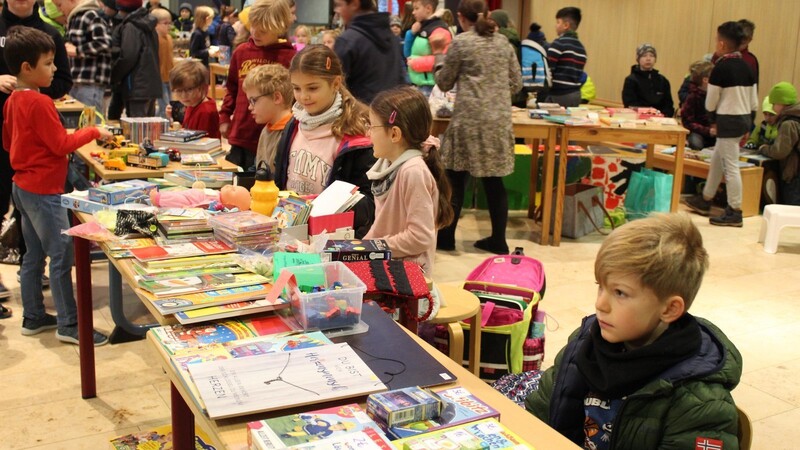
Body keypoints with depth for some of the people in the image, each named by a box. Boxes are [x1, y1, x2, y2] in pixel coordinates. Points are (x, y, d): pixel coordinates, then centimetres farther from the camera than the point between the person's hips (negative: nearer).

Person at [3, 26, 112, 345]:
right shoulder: (40, 103, -20)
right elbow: (62, 144, -18)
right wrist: (93, 132, -8)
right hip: (43, 190, -10)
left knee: (34, 255, 16)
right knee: (62, 255, -3)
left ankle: (33, 317, 25)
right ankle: (68, 324, 2)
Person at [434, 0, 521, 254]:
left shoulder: (460, 42, -4)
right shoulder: (503, 42, 10)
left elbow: (444, 83, 5)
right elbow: (516, 84, 13)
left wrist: (441, 72, 26)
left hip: (470, 118, -4)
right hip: (499, 119, 5)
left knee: (455, 180, 5)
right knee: (494, 181, 8)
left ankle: (446, 237, 11)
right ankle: (498, 240, 13)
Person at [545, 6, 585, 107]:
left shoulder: (559, 43, -10)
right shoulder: (581, 47, 14)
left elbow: (547, 70, -12)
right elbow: (576, 74, 15)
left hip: (559, 95, -7)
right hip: (576, 95, 7)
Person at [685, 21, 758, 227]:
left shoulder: (721, 68, -14)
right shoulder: (746, 67, 7)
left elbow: (710, 103, -9)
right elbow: (754, 102, 10)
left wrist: (713, 119, 10)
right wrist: (749, 124, 20)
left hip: (728, 120, -8)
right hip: (745, 119, 9)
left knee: (730, 166, -4)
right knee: (717, 160, 20)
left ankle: (735, 212, 0)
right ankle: (705, 200, 33)